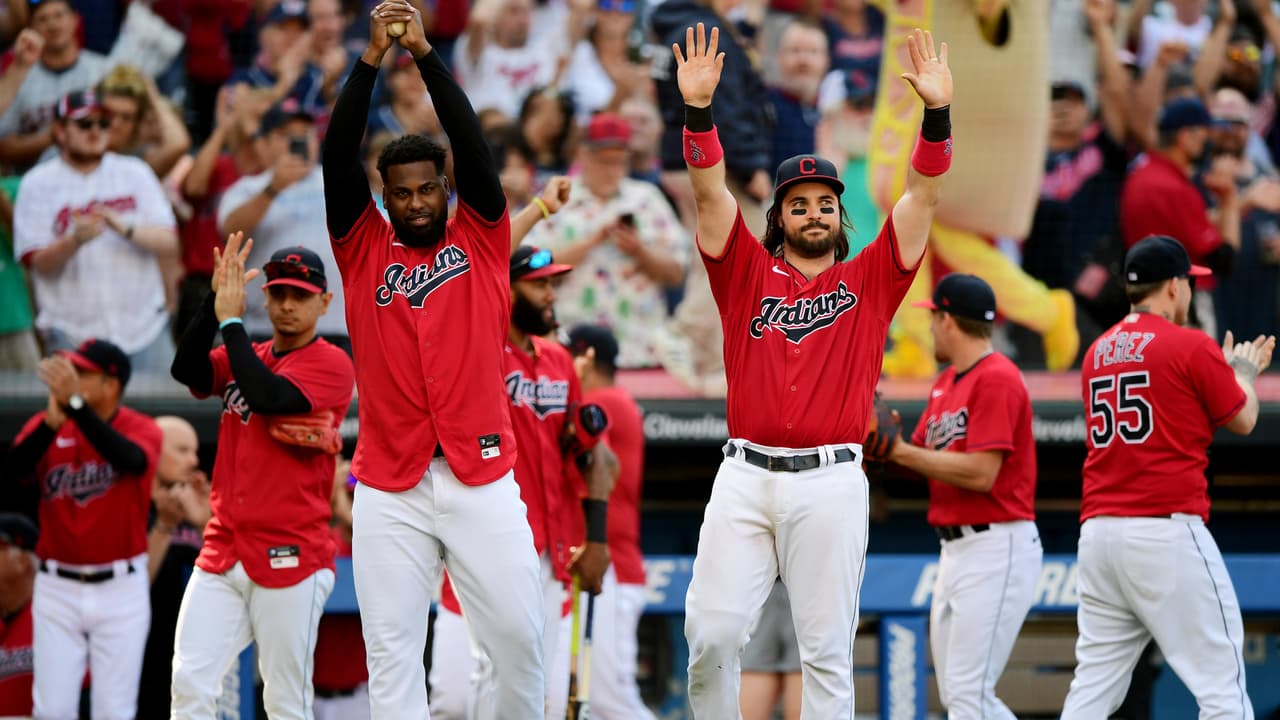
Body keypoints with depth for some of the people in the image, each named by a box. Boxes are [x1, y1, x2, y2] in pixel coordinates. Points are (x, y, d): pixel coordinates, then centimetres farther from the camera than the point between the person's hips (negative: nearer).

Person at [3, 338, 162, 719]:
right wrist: (53, 420, -33)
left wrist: (75, 404, -37)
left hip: (120, 591, -2)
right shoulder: (43, 425, 1)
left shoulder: (142, 429, -6)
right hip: (57, 588, 2)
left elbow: (131, 460, -29)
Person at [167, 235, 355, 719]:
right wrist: (215, 300, -10)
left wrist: (231, 319, -10)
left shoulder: (332, 364, -3)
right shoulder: (245, 357, 16)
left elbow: (266, 396, -18)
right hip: (223, 553, 6)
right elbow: (186, 370, -2)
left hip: (289, 558, -6)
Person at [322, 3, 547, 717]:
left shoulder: (482, 242, 10)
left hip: (483, 477, 0)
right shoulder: (364, 249, 11)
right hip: (390, 489, 0)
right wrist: (372, 59, -8)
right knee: (392, 650, -2)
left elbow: (475, 147, -1)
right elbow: (338, 160, 0)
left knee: (518, 633, -1)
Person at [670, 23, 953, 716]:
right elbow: (710, 194, 3)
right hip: (745, 476, 1)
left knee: (827, 648, -2)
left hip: (831, 480, -1)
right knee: (711, 633, -8)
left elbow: (921, 198, 5)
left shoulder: (868, 281, 13)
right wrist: (697, 107, -10)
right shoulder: (749, 274, 14)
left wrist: (937, 111, -7)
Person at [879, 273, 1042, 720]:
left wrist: (900, 451, -16)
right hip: (955, 549, 10)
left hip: (997, 549, -10)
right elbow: (920, 460, 18)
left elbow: (981, 473, -21)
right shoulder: (946, 384, 17)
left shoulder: (996, 379, -13)